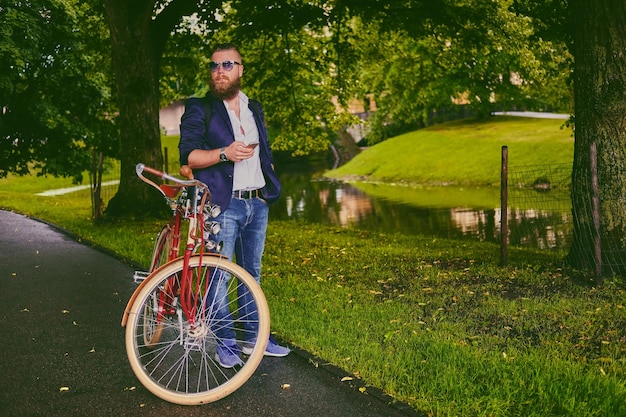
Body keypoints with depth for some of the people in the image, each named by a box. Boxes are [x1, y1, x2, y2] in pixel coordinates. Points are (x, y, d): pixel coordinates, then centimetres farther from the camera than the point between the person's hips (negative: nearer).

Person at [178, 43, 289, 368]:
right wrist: (224, 153, -25)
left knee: (252, 273, 13)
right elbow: (188, 155, -10)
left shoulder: (255, 109, 17)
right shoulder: (199, 109, 0)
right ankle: (226, 343, 9)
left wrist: (268, 187, 14)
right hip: (222, 205, -5)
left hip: (257, 204, 5)